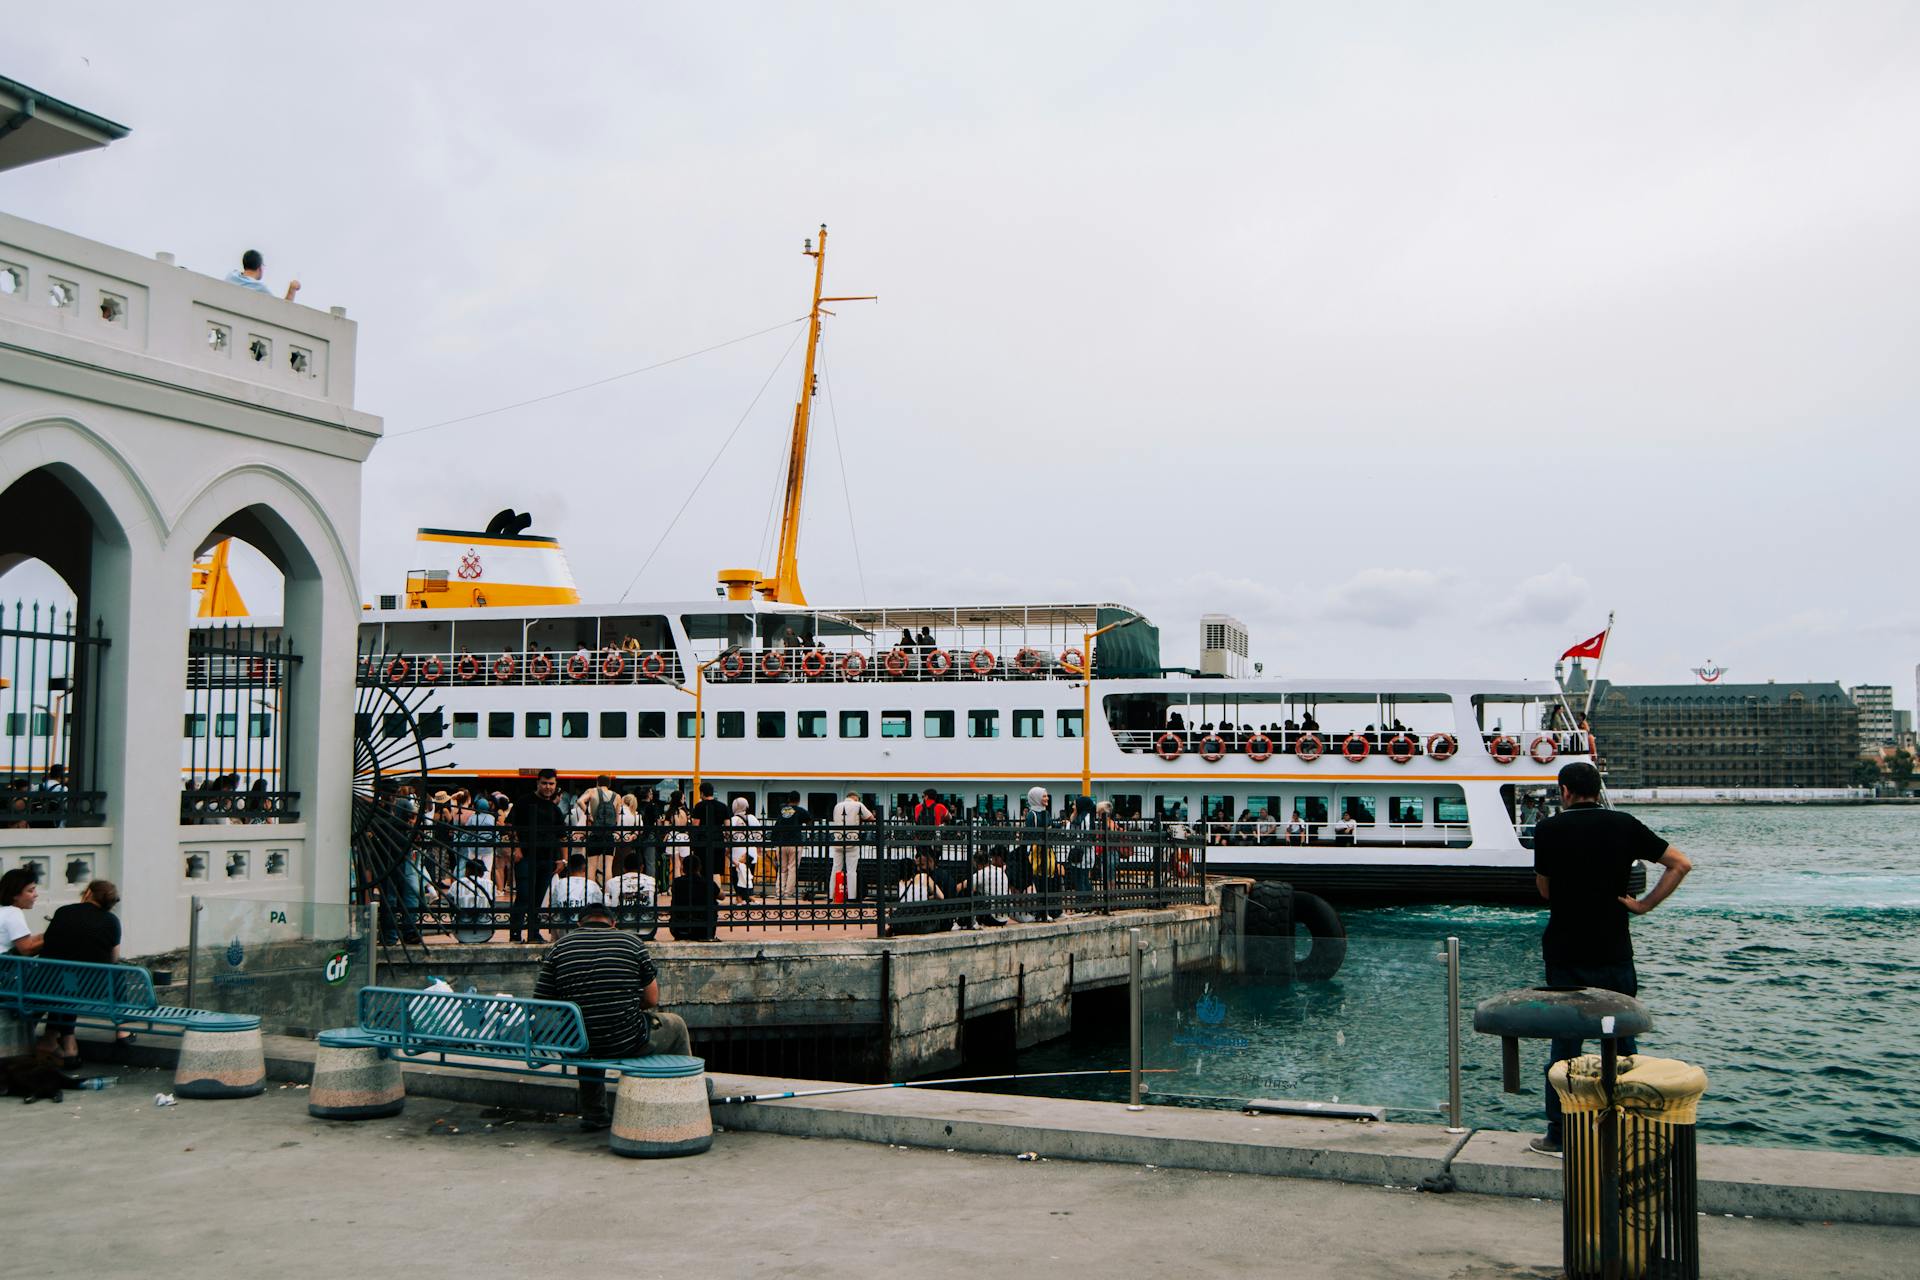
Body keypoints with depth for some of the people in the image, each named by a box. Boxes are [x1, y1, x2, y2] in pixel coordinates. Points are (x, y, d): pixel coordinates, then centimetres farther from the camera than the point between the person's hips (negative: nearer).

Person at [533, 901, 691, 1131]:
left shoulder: (558, 948, 1)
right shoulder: (632, 943, -2)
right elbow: (652, 1000, 1)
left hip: (576, 1043, 3)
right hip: (628, 1043, -3)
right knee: (676, 1025, 26)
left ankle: (592, 1114, 40)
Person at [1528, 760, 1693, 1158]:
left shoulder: (1549, 829, -5)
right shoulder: (1624, 825, 1)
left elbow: (1545, 890, 4)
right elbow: (1682, 863, 1)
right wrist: (1645, 904, 1)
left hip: (1565, 950, -1)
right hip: (1614, 951, 2)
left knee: (1564, 1040, 5)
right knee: (1622, 1040, 11)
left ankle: (1558, 1136, 9)